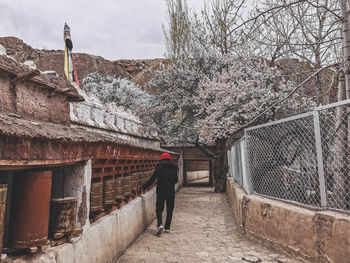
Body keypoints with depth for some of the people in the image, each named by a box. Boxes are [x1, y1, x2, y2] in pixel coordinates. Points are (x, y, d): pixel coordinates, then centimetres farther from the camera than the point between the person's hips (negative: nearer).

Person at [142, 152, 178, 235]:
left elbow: (152, 179, -8)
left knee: (159, 209, 7)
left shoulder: (159, 168, -7)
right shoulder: (174, 168, 2)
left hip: (161, 191, -2)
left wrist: (144, 187, -1)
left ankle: (160, 224, -12)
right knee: (169, 210, 13)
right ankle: (167, 227, 15)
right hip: (171, 192, 2)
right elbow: (176, 180, 10)